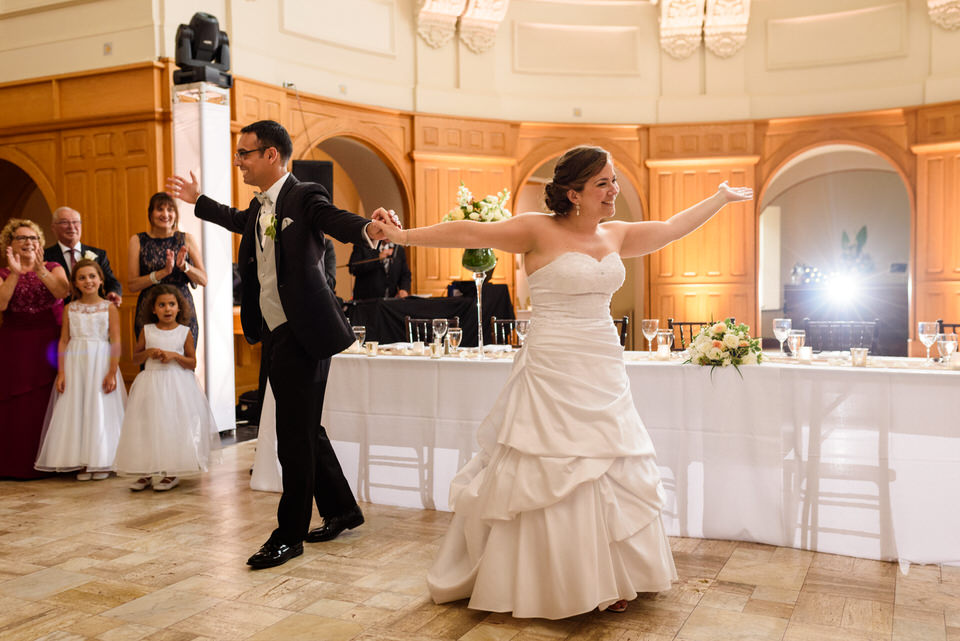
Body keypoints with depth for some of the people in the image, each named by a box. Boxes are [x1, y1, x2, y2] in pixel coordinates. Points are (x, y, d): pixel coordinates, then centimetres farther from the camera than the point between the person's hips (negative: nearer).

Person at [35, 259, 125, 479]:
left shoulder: (109, 308, 0)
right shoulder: (70, 308, 8)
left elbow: (116, 342, -4)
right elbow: (64, 341, 6)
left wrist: (112, 373, -11)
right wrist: (61, 372, -2)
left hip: (100, 363, -2)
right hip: (74, 364, 3)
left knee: (101, 410, 0)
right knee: (76, 410, 3)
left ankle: (102, 462, 10)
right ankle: (82, 463, 11)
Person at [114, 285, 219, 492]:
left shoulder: (184, 332, 0)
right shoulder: (147, 330, 5)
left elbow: (193, 363, 0)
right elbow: (135, 358, 11)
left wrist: (175, 355, -15)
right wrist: (148, 352, -8)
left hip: (177, 384, -2)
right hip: (151, 384, 2)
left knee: (174, 427, -4)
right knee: (148, 427, 3)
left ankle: (173, 472, 6)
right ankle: (147, 472, 13)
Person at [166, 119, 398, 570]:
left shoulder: (304, 197, -12)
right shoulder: (260, 208, 14)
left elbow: (336, 220, -32)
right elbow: (240, 220, 37)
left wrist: (369, 229, -54)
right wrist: (198, 200, 49)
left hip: (303, 336, -9)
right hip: (275, 337, 9)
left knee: (294, 437, -2)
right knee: (305, 431, 16)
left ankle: (289, 535, 11)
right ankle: (341, 511, 32)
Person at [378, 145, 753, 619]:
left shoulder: (616, 236, 11)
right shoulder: (539, 231, -7)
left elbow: (673, 227, 23)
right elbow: (468, 233, -10)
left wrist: (721, 197, 31)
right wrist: (402, 236, -12)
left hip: (603, 374, 6)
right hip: (551, 371, -6)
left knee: (609, 477, 9)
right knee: (548, 479, 0)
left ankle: (605, 579, 23)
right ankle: (544, 584, 15)